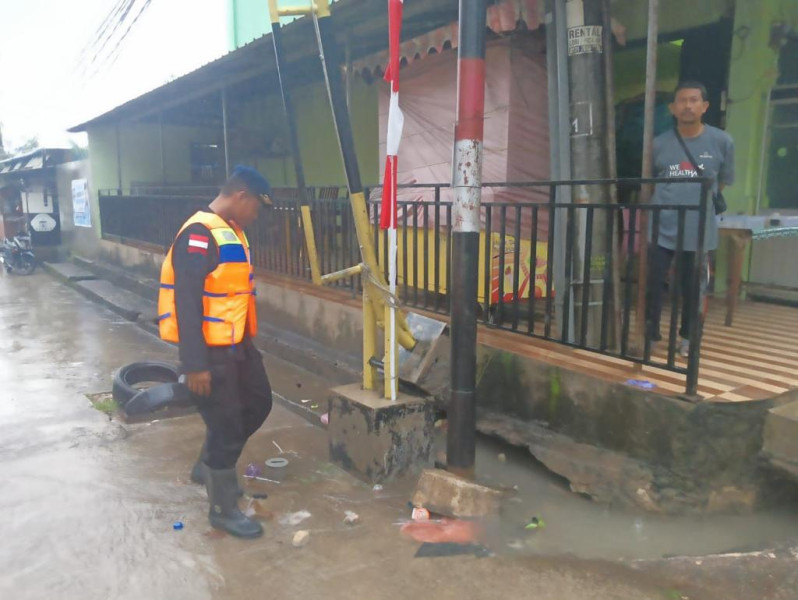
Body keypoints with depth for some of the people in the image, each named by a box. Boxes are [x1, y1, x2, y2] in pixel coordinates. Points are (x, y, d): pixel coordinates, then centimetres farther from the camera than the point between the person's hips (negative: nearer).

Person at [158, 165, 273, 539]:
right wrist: (194, 363, -26)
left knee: (258, 403, 20)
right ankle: (223, 510, 19)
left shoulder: (232, 231, 11)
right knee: (226, 425, 0)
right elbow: (186, 301, -25)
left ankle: (207, 466, 38)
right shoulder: (199, 235, -20)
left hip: (237, 343, 10)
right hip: (210, 350, -10)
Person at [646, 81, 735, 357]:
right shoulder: (659, 143, 1)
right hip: (661, 229, 1)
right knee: (652, 283, 2)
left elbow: (723, 182, 10)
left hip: (699, 230, 0)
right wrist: (670, 202, 10)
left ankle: (687, 338, 29)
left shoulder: (722, 142, -2)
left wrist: (700, 202, 10)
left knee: (693, 288, 11)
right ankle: (650, 334, 20)